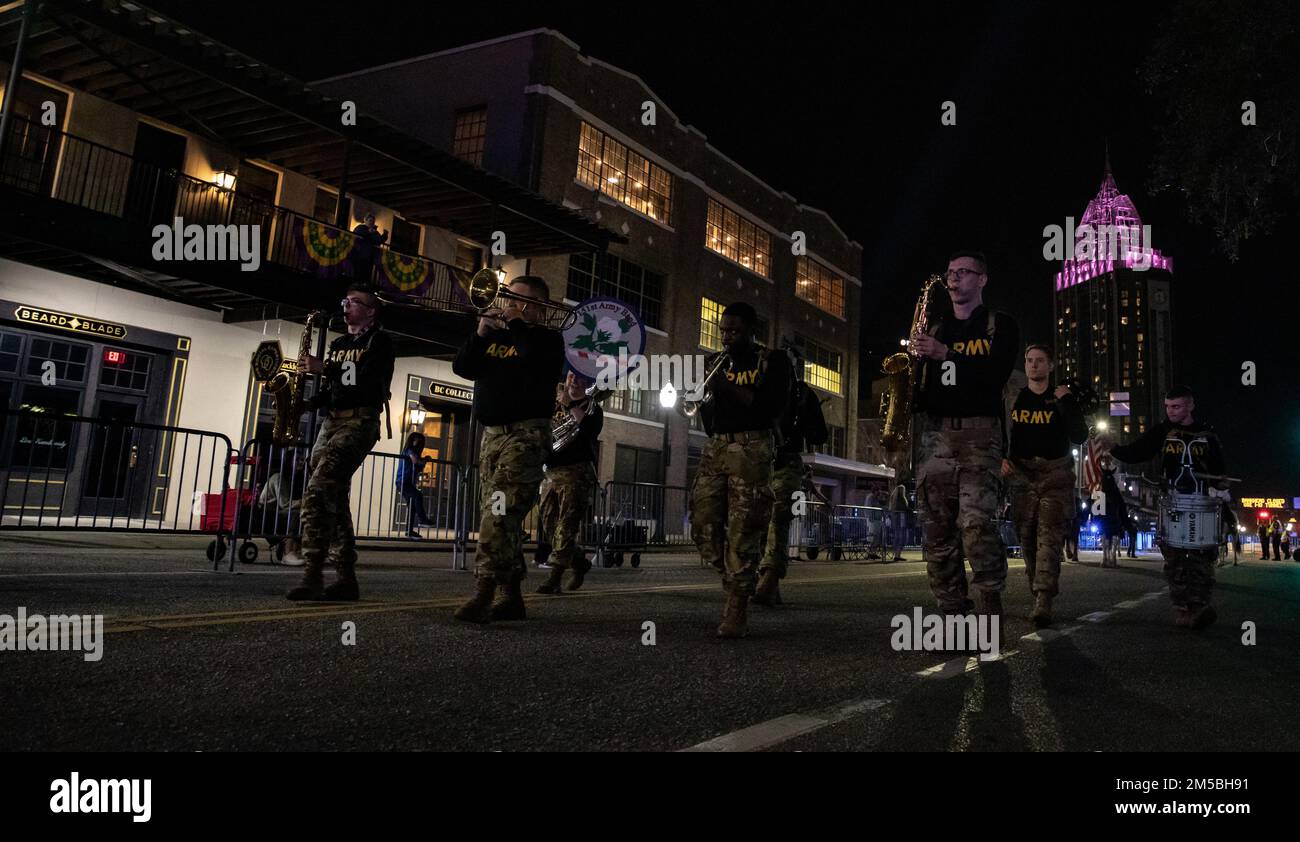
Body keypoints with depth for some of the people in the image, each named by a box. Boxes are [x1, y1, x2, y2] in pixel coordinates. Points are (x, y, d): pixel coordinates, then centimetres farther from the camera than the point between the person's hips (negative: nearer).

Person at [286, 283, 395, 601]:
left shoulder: (379, 341, 2)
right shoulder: (337, 344, 23)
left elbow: (371, 382, -15)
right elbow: (328, 391, 22)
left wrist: (325, 369, -15)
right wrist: (305, 401, 3)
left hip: (360, 422, -8)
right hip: (331, 422, 8)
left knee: (318, 490, -22)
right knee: (333, 498, 2)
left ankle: (313, 576, -22)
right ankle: (347, 580, 5)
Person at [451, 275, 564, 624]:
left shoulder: (548, 339, 2)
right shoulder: (494, 336, 19)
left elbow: (532, 357, -21)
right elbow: (463, 367, 8)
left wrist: (516, 322, -7)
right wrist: (481, 334, -5)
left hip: (526, 435, -7)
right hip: (491, 435, 7)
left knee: (500, 513, -19)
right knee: (503, 517, 7)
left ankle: (483, 595, -23)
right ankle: (510, 597, 13)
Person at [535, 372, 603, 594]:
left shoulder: (592, 407, 3)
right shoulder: (555, 404, 19)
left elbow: (590, 429, -19)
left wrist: (571, 405, -16)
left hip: (576, 472, -6)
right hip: (551, 472, 6)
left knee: (566, 525, -11)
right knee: (549, 525, 8)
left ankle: (555, 576, -11)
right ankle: (580, 562, 24)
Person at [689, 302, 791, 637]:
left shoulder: (773, 361, 6)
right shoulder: (716, 362, 21)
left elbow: (773, 406, -10)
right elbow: (702, 406, 18)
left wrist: (726, 386, -13)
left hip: (751, 450, -5)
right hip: (714, 448, 5)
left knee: (743, 532, -9)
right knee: (703, 523, -4)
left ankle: (737, 609, -5)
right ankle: (734, 580, 18)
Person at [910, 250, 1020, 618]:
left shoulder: (1000, 325, 11)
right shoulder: (934, 330, 22)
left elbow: (996, 375, -6)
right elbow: (917, 378, 20)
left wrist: (946, 353, -15)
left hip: (979, 432, -4)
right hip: (934, 433, 4)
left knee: (976, 521, -20)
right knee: (936, 529, -2)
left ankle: (991, 601, -6)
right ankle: (953, 610, 5)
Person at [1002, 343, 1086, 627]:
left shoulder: (1063, 399, 7)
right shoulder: (1013, 398, 12)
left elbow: (1079, 437, -4)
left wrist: (1066, 402, -9)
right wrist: (1001, 458, 0)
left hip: (1056, 475, -2)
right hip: (1021, 474, 3)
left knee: (1050, 535, -15)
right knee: (1027, 538, 1)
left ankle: (1043, 601, -23)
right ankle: (1041, 594, 12)